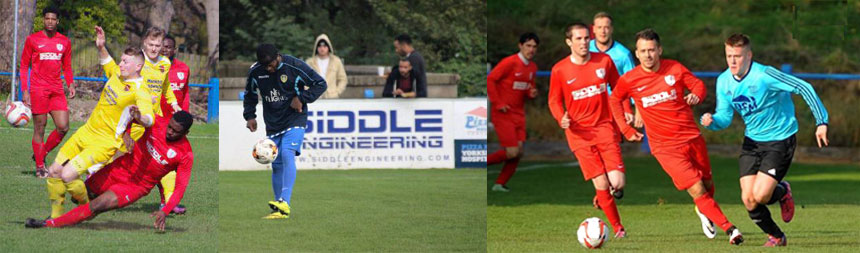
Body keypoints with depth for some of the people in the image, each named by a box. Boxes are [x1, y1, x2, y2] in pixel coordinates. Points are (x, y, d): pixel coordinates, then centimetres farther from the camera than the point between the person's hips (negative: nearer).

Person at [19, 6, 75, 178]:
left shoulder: (65, 42, 10)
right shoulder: (32, 40, 1)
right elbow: (24, 66, 4)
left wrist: (70, 84, 3)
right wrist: (25, 90, -4)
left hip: (57, 90, 3)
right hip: (38, 89, -3)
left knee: (63, 127, -5)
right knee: (39, 129, -1)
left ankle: (41, 154, 16)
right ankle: (39, 167, 8)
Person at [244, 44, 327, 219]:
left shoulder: (294, 66, -14)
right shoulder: (255, 71, -3)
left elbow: (320, 84, -6)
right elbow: (250, 94, 16)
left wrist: (302, 98, -15)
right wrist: (250, 116, 4)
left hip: (295, 120, -5)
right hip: (273, 124, 5)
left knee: (287, 154, -25)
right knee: (277, 164, 5)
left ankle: (284, 203, -35)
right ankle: (280, 210, 14)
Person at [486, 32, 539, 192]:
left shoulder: (532, 67, 10)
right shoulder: (510, 62, -14)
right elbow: (490, 80, -15)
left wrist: (531, 93, -1)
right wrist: (498, 104, -16)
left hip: (519, 115, 7)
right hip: (504, 113, -7)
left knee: (518, 152, 0)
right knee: (512, 153, -12)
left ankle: (500, 184, 12)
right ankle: (483, 162, 10)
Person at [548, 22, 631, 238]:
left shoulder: (604, 61, 3)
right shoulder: (559, 70, -3)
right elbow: (554, 100, 6)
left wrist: (627, 111, 4)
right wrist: (562, 119, -13)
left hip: (605, 127, 2)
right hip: (580, 133, -2)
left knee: (617, 183, -12)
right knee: (601, 184, -8)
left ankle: (603, 196, 24)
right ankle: (617, 228, 9)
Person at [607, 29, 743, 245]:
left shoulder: (675, 69, -3)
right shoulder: (629, 80, -5)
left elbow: (698, 85, 8)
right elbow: (614, 101, 12)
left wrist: (696, 95, -15)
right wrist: (626, 129, 7)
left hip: (692, 137, 3)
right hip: (665, 146, -3)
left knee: (708, 184, 14)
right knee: (697, 190, -14)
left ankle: (704, 211, 48)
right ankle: (729, 229, -7)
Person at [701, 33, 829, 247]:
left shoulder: (764, 75, -22)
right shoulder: (724, 81, -3)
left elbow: (804, 88, -19)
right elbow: (725, 116, 4)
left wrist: (821, 122, -20)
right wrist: (711, 121, -21)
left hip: (780, 139, -5)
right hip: (752, 141, 6)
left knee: (760, 195, -18)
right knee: (748, 200, -5)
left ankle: (782, 191, 20)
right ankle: (776, 237, 21)